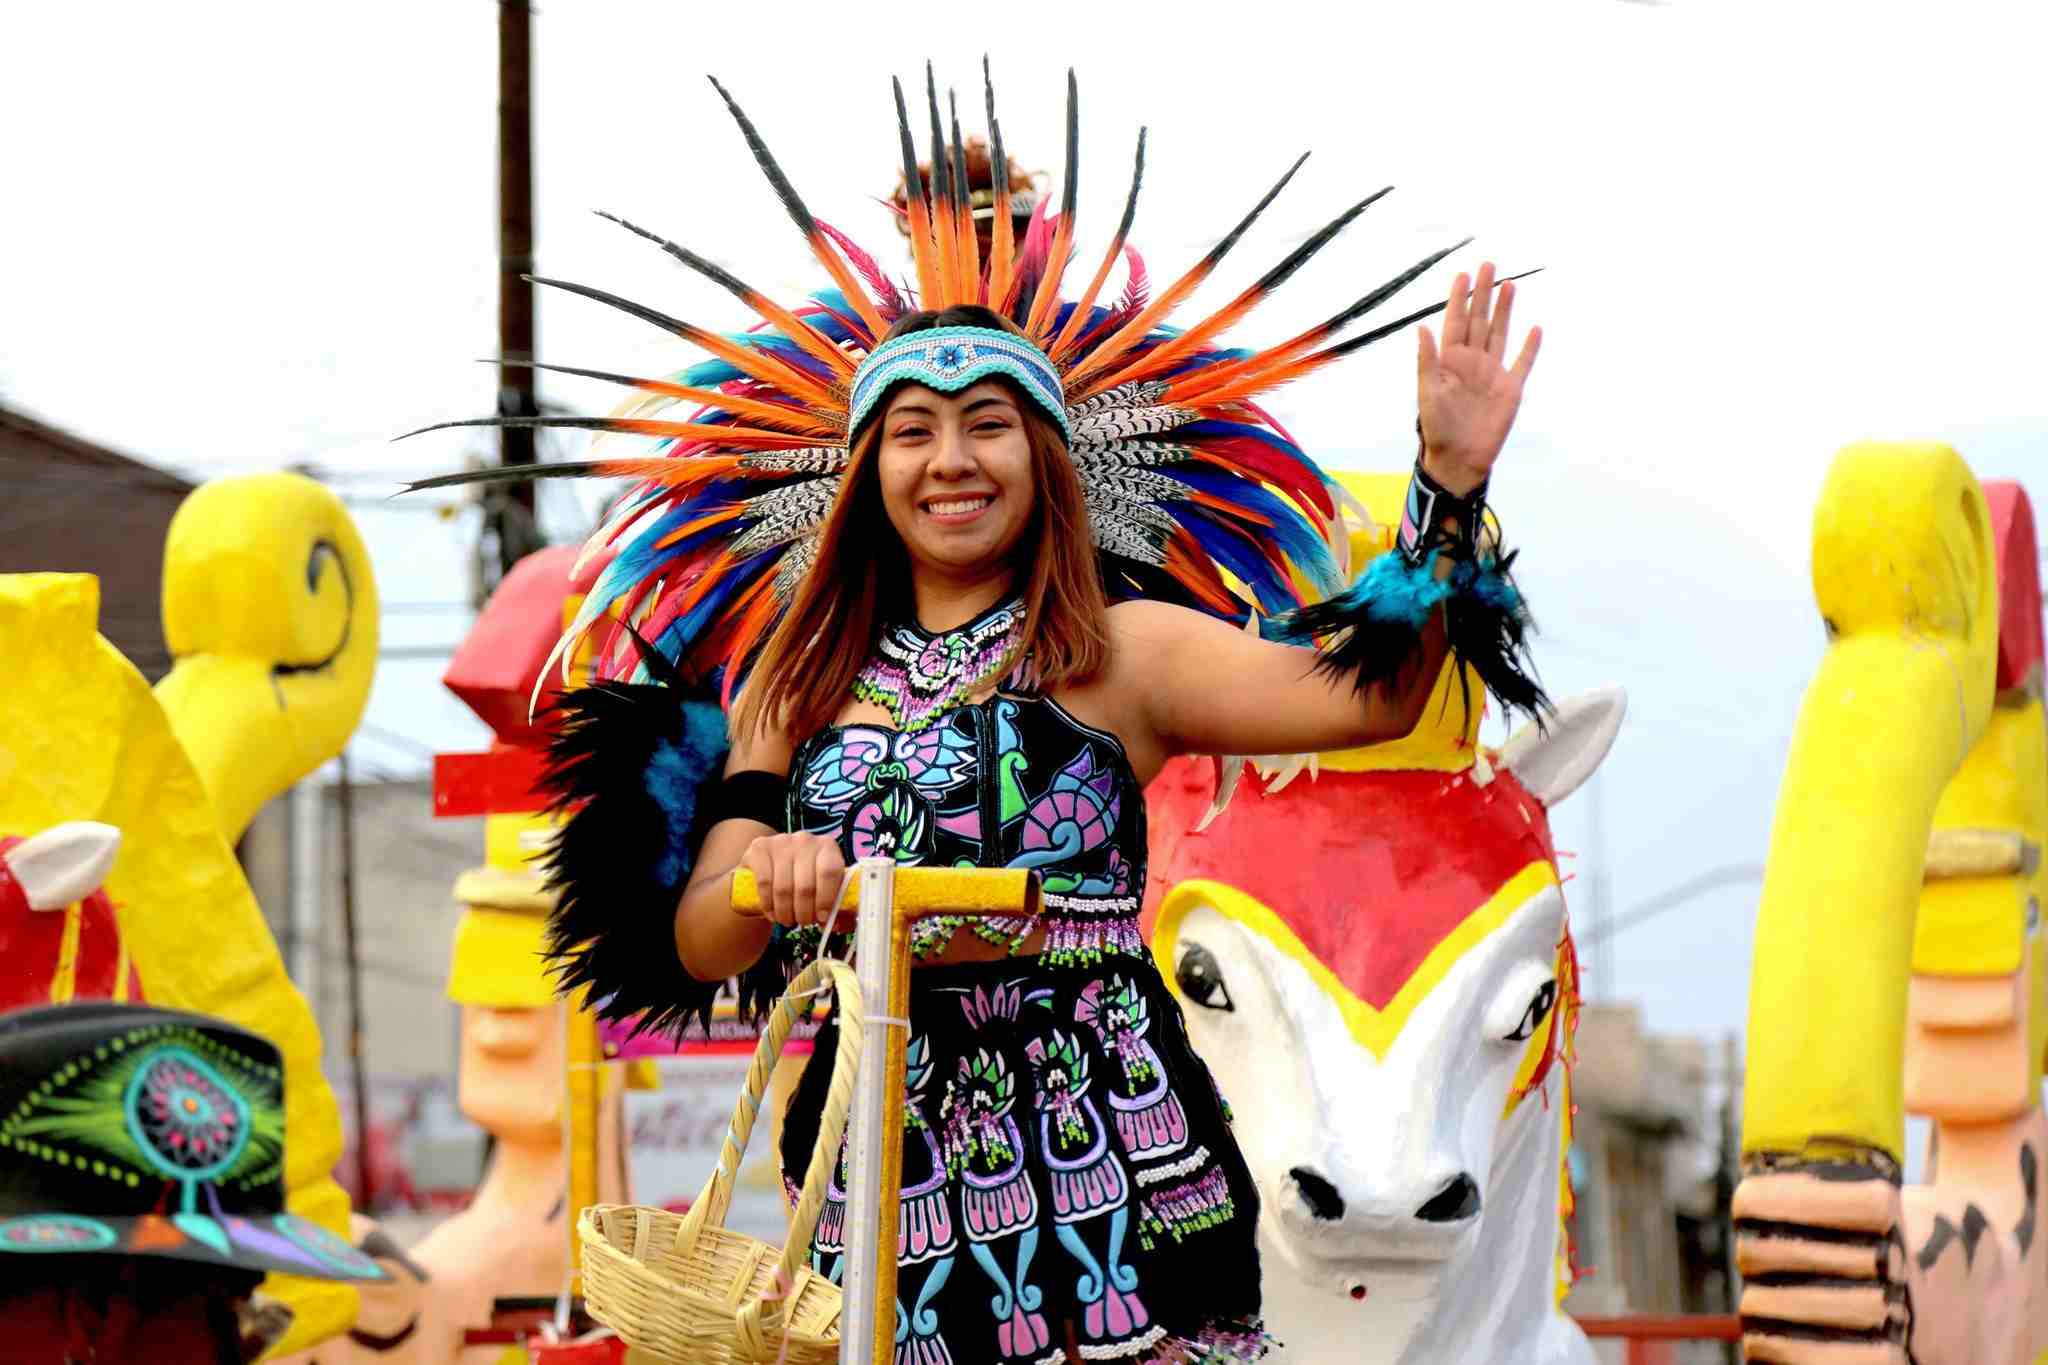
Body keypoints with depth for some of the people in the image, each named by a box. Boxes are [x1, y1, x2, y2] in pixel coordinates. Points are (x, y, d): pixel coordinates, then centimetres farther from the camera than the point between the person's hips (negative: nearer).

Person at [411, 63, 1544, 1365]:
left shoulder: (1120, 652, 4)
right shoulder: (797, 679, 15)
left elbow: (1367, 694, -9)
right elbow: (696, 941, 9)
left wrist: (1450, 482, -18)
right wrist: (768, 884, -13)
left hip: (1099, 1148, -3)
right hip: (880, 1149, 3)